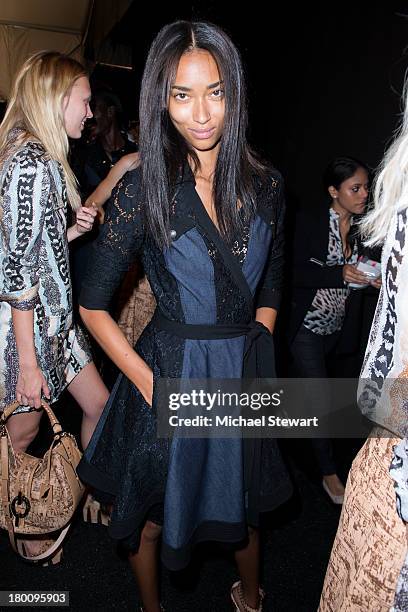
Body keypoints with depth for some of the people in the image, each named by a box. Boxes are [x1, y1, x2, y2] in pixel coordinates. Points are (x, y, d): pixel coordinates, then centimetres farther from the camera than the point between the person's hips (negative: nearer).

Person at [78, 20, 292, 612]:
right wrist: (150, 383, -12)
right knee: (152, 507, 16)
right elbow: (94, 304, -9)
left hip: (246, 372, 4)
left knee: (244, 494, 24)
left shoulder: (265, 185, -2)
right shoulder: (142, 189, -12)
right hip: (171, 369, -3)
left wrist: (255, 353, 3)